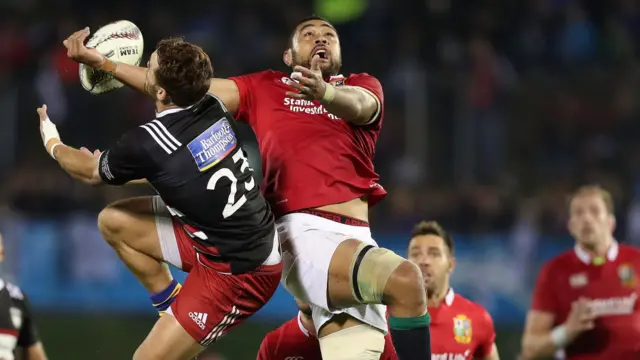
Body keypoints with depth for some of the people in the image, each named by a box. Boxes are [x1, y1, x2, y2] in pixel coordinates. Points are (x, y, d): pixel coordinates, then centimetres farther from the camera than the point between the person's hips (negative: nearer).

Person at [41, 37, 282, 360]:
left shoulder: (147, 143, -23)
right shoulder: (213, 109, -6)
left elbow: (89, 172, 2)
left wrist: (53, 144, 23)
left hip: (237, 274, -8)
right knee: (112, 221, 9)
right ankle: (171, 302, 18)